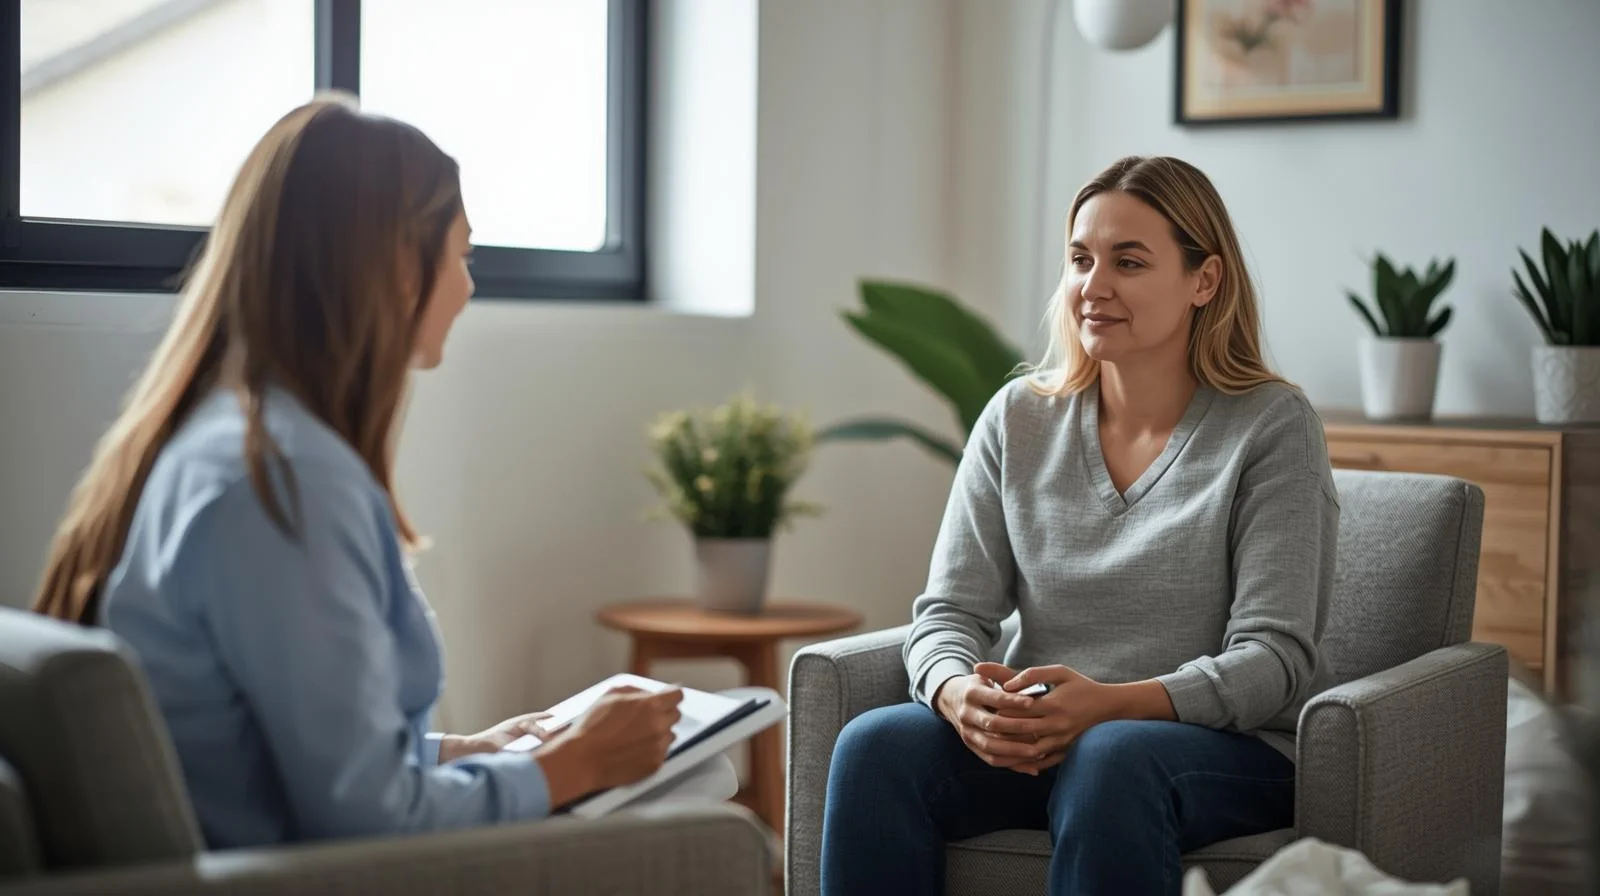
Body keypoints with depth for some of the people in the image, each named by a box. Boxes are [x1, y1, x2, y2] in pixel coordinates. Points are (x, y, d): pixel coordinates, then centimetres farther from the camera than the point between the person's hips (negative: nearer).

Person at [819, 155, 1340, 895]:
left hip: (1229, 748, -3)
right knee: (874, 745, -26)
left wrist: (1110, 703, -27)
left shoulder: (1272, 426, -3)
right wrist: (959, 694, -20)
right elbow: (949, 611, 5)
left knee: (1109, 762, -38)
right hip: (1036, 742, 4)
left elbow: (1273, 655, -10)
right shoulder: (1018, 419, 9)